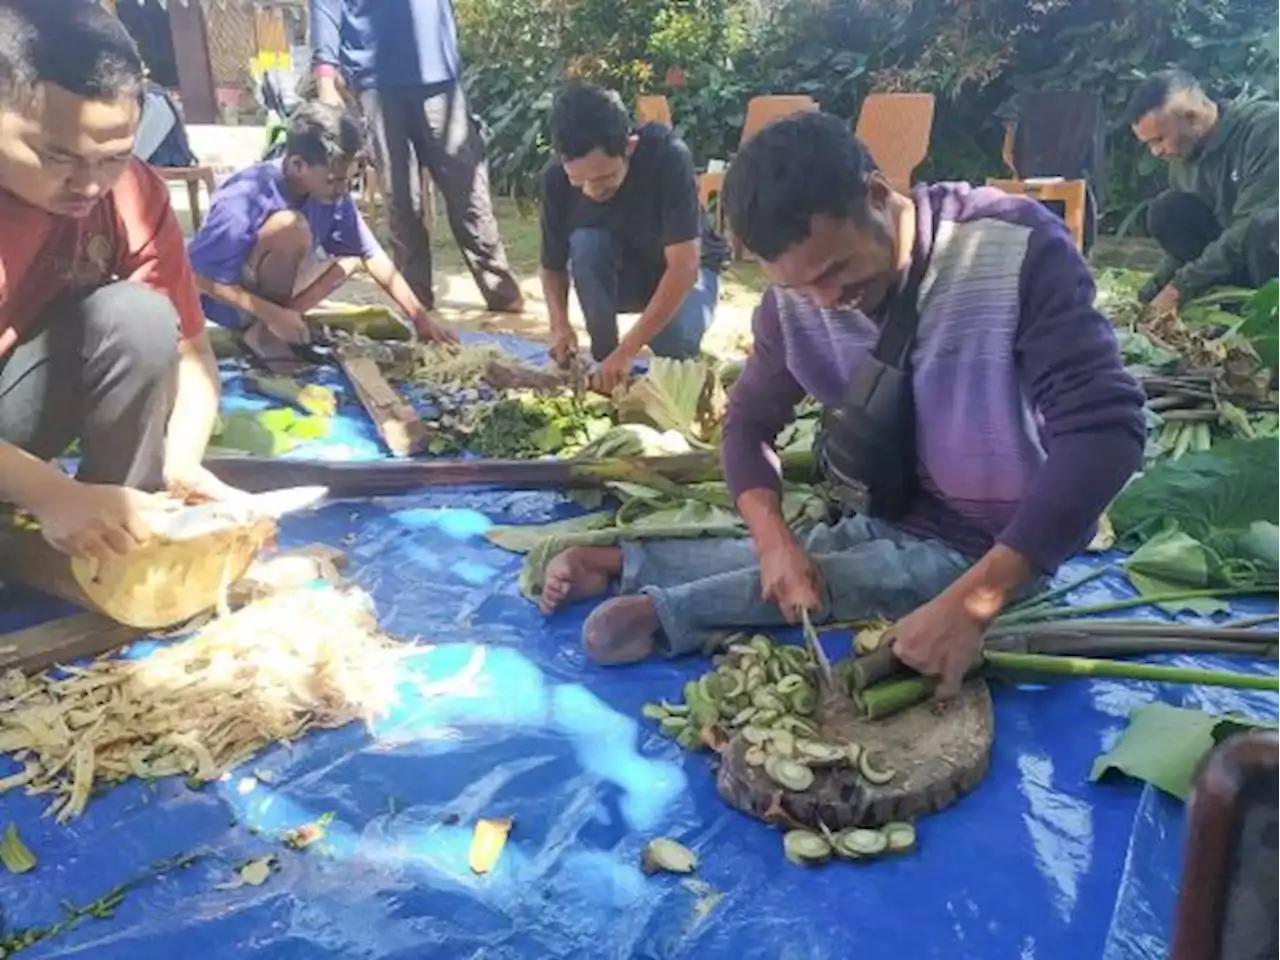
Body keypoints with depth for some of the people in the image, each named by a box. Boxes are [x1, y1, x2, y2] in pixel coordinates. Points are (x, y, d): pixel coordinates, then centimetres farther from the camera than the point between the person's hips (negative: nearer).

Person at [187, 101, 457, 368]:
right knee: (292, 227, -30)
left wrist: (420, 317, -9)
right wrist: (272, 314, -28)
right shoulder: (246, 197, -30)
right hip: (230, 303, -7)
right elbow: (199, 276, -26)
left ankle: (268, 327, -6)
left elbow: (372, 254, -4)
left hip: (273, 289, 8)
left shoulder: (332, 196, -11)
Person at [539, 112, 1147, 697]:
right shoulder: (795, 297, -11)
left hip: (990, 548, -5)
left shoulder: (1018, 249, -27)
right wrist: (774, 539, -23)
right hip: (882, 524, 5)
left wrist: (975, 601, -42)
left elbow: (1104, 428, -33)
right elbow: (750, 421, -1)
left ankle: (628, 572, -7)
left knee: (821, 581, -20)